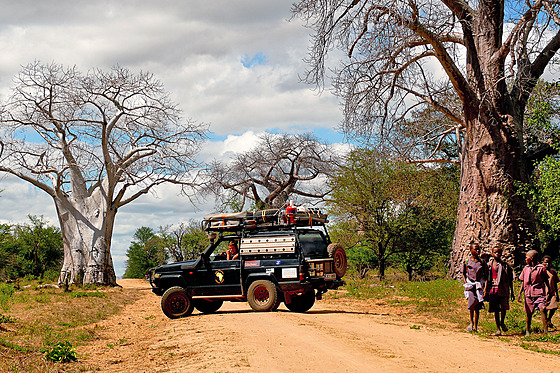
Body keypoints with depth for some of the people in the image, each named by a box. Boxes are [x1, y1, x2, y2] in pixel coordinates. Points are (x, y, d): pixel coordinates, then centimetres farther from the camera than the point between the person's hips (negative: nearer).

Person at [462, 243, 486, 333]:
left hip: (479, 285, 2)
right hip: (470, 285, -2)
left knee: (477, 307, 2)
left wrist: (485, 287, 2)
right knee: (472, 301, -22)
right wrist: (465, 284, -4)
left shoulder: (482, 261, 9)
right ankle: (471, 322, -1)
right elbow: (464, 274, 11)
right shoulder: (466, 262, 5)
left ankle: (475, 326, 10)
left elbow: (485, 275, 12)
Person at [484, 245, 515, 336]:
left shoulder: (505, 265, 5)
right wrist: (485, 291, 5)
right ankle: (498, 329, 14)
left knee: (503, 307, -16)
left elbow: (510, 280, 10)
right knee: (495, 310, 5)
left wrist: (512, 292, 10)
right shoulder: (489, 265, 8)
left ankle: (502, 322, 11)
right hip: (493, 290, 1)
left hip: (503, 290, -1)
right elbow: (487, 279, 11)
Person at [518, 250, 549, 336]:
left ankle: (546, 330, -21)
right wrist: (520, 294, 11)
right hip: (528, 294, 4)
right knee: (528, 313, 8)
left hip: (539, 293, -4)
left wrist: (548, 292, -1)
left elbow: (546, 281, 5)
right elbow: (523, 283, 15)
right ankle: (528, 330, 23)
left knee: (542, 309, -21)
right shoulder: (526, 268, 10)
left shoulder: (541, 268, -2)